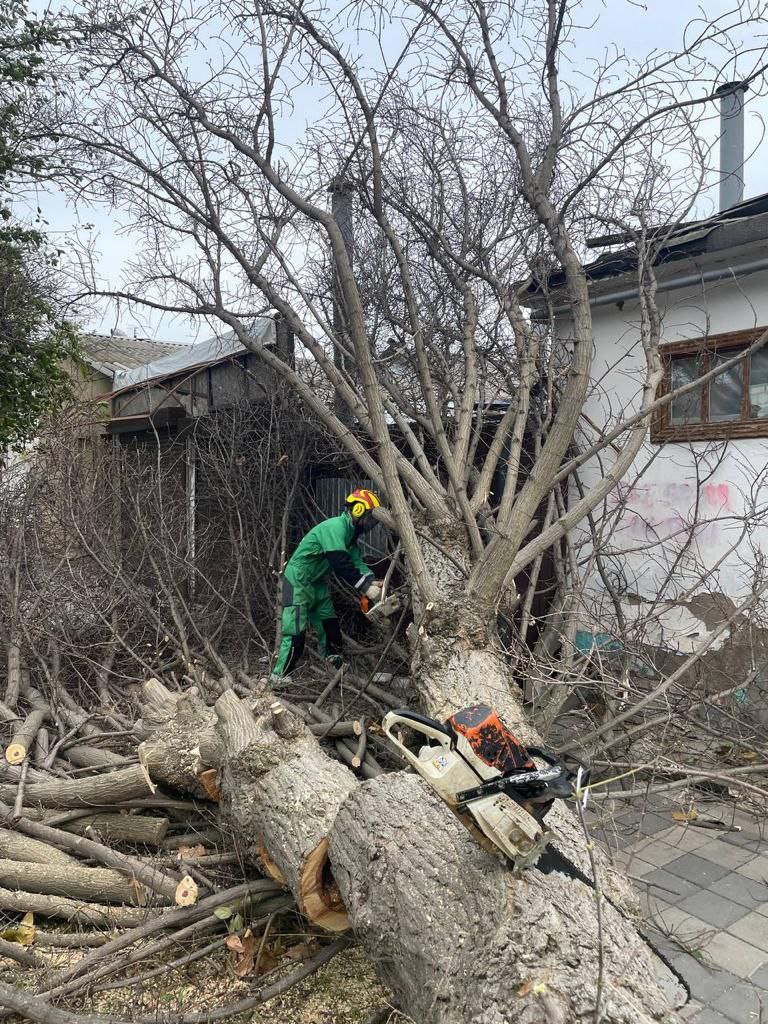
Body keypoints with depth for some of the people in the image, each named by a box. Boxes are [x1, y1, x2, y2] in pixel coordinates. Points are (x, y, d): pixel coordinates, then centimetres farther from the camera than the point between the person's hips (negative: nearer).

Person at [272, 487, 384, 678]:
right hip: (299, 581, -10)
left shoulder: (349, 533, 8)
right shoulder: (335, 527, -23)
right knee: (295, 635, -12)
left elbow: (356, 562, 4)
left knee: (330, 628, 13)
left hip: (317, 583, 10)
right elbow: (341, 565, -30)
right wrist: (365, 587, -27)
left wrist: (372, 582, -12)